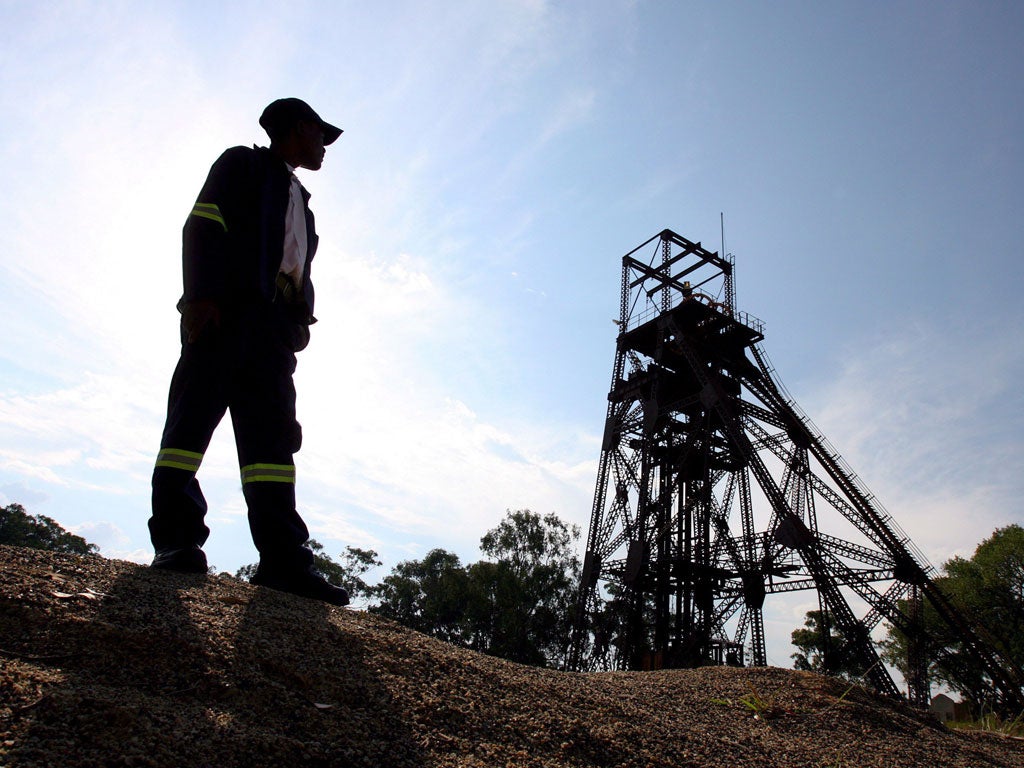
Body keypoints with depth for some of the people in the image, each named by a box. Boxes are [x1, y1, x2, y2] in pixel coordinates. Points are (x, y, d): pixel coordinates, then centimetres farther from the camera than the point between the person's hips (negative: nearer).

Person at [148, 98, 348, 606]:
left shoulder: (299, 200, 36)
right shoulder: (242, 164, 15)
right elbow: (202, 227, 0)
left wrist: (299, 321, 9)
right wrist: (201, 295, -15)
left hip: (272, 323, 6)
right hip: (224, 310, -6)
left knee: (273, 431, -7)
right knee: (195, 413, -14)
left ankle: (282, 558, -15)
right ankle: (175, 541, -16)